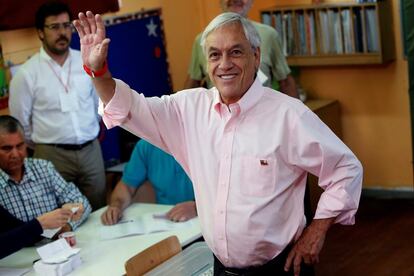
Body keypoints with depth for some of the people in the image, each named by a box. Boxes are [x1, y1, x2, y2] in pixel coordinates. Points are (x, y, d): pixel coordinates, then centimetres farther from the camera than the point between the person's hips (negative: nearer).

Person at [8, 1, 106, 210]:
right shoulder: (26, 74, -8)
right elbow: (20, 123, 0)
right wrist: (42, 144, 10)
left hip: (91, 150, 3)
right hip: (52, 155, -3)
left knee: (98, 212, 8)